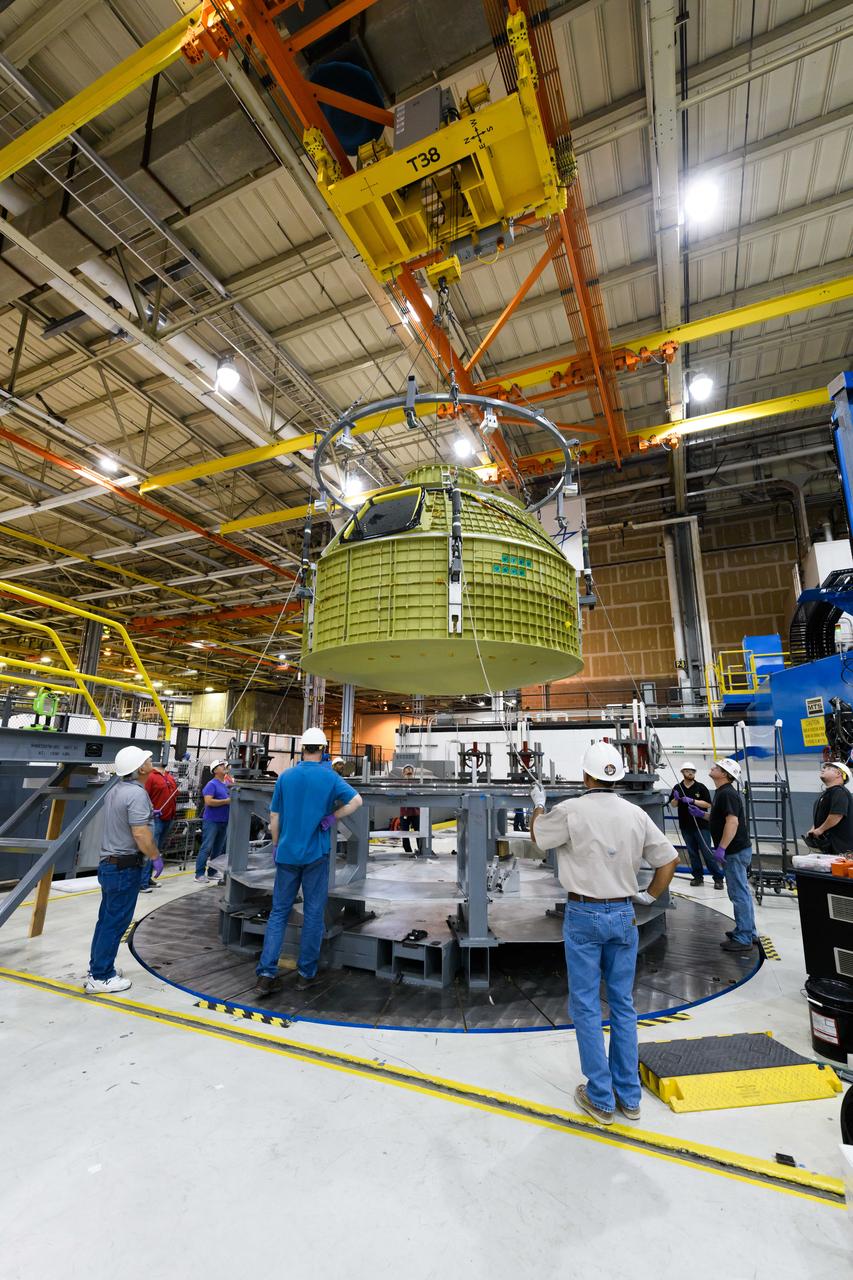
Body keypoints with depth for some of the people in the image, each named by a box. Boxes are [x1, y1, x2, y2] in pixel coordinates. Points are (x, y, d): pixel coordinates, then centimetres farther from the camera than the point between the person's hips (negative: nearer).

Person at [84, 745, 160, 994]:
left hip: (109, 863, 10)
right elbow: (140, 835, -25)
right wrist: (155, 856, -11)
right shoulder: (137, 793, -23)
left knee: (107, 918, 19)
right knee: (116, 922, 2)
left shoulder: (115, 789, 8)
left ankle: (98, 967, 30)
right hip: (125, 867, -9)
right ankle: (101, 977, 11)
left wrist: (147, 815, 29)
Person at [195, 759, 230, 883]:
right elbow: (208, 801, -21)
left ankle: (212, 873, 22)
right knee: (206, 848, -3)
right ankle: (199, 874, 4)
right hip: (212, 821, -7)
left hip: (224, 821, 7)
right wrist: (226, 801, -18)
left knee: (218, 849, 13)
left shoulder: (227, 784, 12)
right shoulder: (212, 784, -10)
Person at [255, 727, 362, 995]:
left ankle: (267, 973, 6)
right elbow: (356, 801, -11)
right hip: (316, 854, -2)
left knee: (279, 912, 11)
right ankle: (306, 973, 17)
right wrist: (332, 817, -4)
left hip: (287, 853, 2)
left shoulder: (285, 776, 0)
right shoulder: (329, 776, -6)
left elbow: (274, 817, 5)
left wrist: (276, 846, 16)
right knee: (313, 914, 9)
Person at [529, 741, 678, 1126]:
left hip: (583, 914, -4)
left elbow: (537, 835, 3)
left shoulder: (570, 810, -16)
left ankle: (601, 1099, 21)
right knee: (623, 1005, 17)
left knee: (586, 1006, 10)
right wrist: (650, 896, 15)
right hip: (623, 914, 4)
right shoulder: (636, 814, -4)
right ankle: (629, 1096, 30)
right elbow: (669, 860, 4)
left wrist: (538, 805, 20)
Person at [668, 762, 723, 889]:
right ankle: (698, 877, 19)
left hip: (701, 825, -3)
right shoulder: (677, 787, 5)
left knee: (707, 852, -1)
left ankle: (718, 878, 9)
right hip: (685, 826, 3)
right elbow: (673, 805, 8)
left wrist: (692, 800, -18)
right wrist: (676, 798, -13)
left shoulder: (701, 787, -3)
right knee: (692, 853, 10)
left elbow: (708, 804, -8)